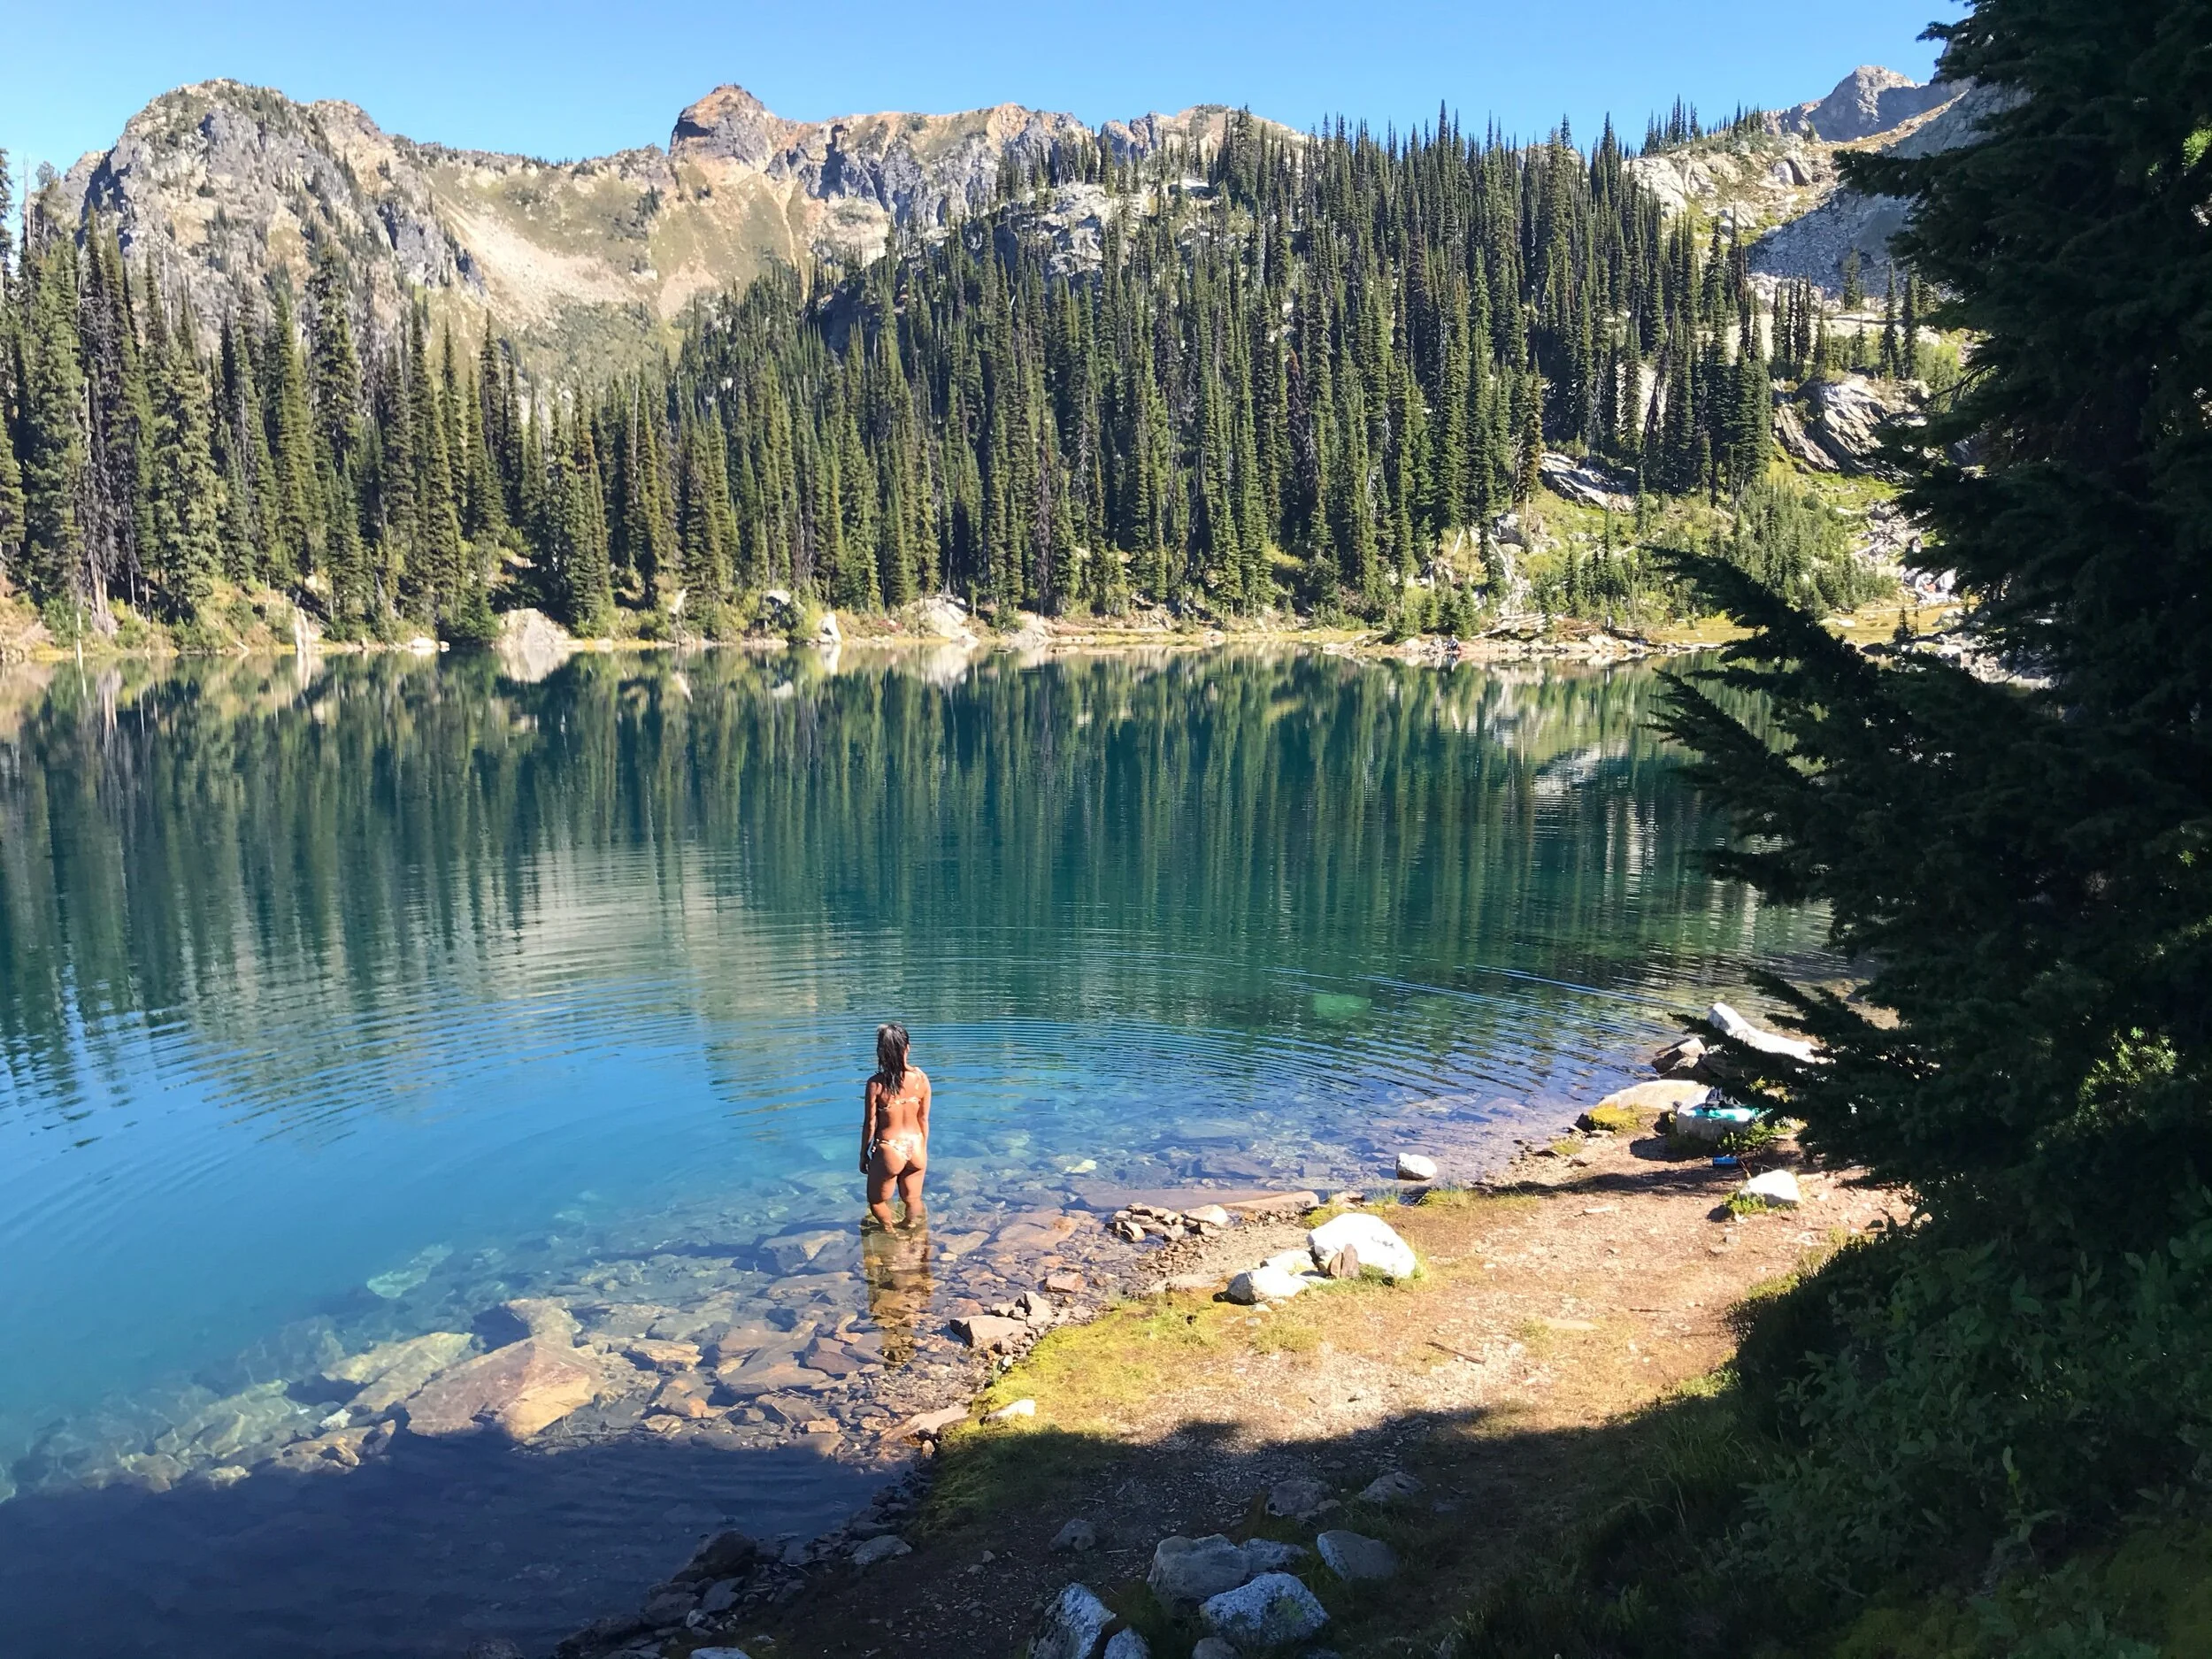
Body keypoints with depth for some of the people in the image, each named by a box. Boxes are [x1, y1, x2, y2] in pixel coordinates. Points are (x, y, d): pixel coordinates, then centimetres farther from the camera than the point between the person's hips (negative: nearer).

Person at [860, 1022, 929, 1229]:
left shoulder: (876, 1083, -19)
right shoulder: (921, 1078, -10)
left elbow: (870, 1124, -10)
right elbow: (924, 1119, 0)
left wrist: (864, 1154, 5)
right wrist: (923, 1149, 15)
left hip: (889, 1151, -4)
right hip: (916, 1149, 4)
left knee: (877, 1201, 22)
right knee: (912, 1200, 25)